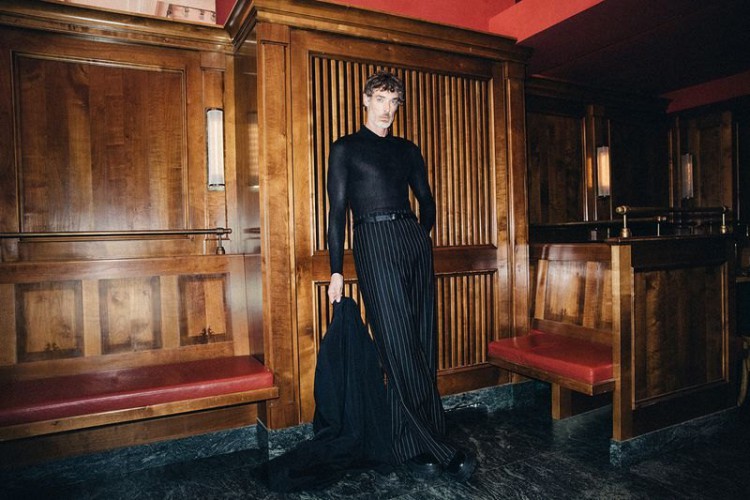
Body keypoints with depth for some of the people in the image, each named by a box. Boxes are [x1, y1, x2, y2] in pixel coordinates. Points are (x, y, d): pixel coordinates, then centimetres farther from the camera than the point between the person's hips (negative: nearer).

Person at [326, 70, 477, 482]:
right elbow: (337, 211, 1)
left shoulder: (407, 150, 19)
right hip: (374, 243, -5)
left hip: (414, 241, 5)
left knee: (422, 344, 2)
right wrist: (336, 270, -5)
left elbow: (426, 200, 26)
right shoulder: (346, 149, 7)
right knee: (399, 345, -8)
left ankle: (413, 446, 13)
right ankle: (441, 450, 0)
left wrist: (421, 238, 16)